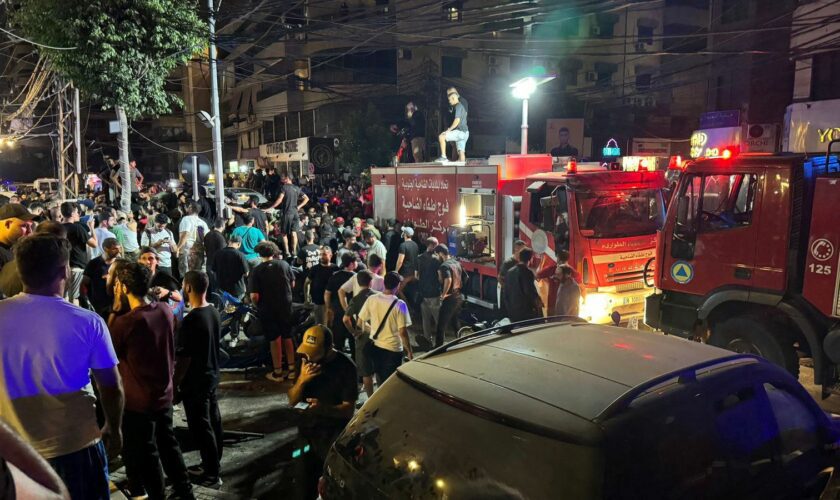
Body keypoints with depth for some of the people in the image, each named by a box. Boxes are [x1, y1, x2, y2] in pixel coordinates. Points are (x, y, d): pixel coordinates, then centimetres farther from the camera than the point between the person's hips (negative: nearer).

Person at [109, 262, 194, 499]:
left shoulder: (125, 322, -23)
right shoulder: (165, 310, -7)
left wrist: (116, 309, -9)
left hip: (139, 399, -6)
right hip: (164, 392, 6)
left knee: (145, 452, 12)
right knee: (168, 442, 22)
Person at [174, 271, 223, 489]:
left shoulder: (191, 320, -25)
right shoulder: (214, 312, 0)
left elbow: (184, 358, -21)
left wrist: (175, 385, -11)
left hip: (194, 381, -8)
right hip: (212, 375, 8)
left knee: (200, 427, 3)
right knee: (213, 421, 19)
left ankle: (212, 474, 13)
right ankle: (214, 463, 34)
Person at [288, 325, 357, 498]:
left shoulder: (345, 367, -18)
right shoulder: (304, 359, -4)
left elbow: (348, 410, -17)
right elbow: (292, 401, -1)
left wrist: (324, 408, -36)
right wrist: (302, 380, -20)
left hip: (333, 436, -5)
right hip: (306, 431, 5)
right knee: (308, 485, 15)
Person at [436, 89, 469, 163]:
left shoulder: (458, 106, -9)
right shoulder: (461, 106, 21)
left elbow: (457, 120, -20)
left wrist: (449, 129, -14)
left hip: (460, 131, -10)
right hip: (464, 132, 10)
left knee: (441, 136, -12)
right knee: (461, 152, 7)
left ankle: (444, 157, -13)